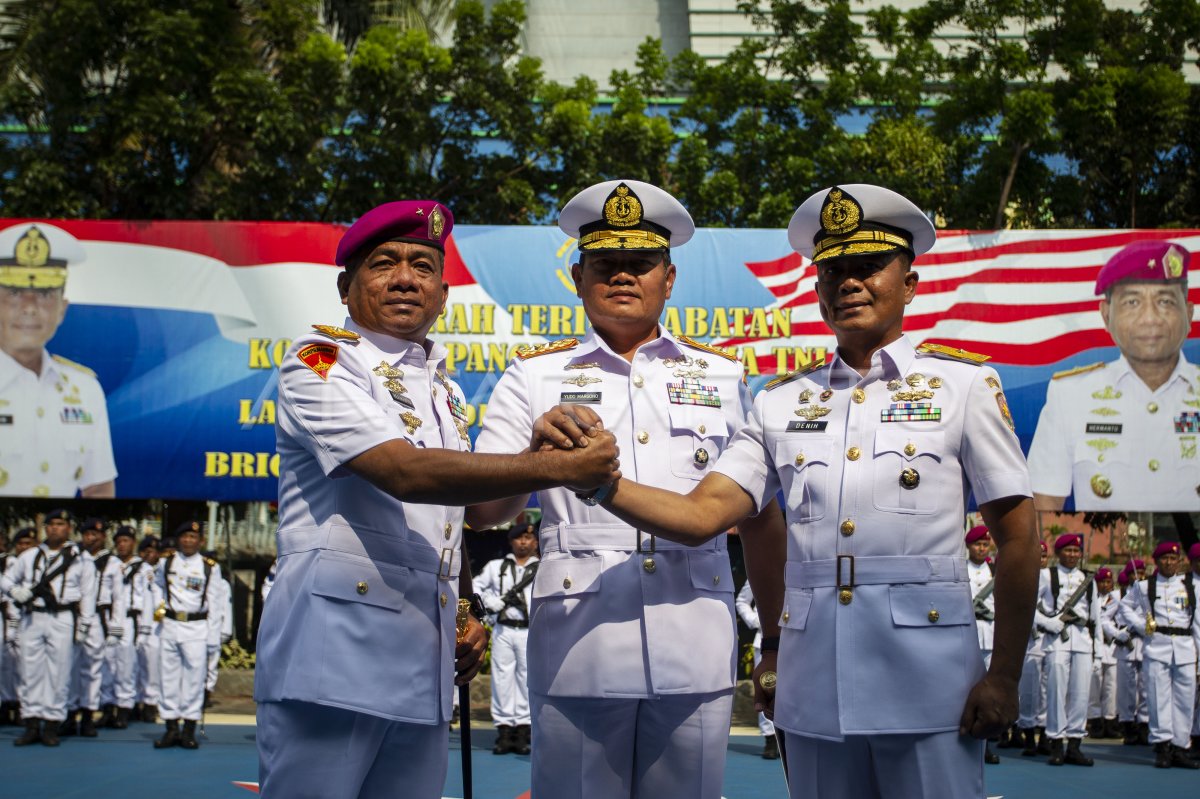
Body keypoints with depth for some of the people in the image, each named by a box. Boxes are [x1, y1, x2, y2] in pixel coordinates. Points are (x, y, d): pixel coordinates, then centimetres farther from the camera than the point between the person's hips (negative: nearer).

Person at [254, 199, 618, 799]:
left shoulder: (445, 390, 19)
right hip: (332, 647, -6)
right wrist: (558, 467, -20)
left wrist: (467, 617, 12)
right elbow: (404, 474, -20)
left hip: (423, 660, 7)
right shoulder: (318, 361, -4)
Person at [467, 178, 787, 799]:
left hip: (696, 652, 1)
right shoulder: (536, 376, 8)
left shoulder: (721, 375, 12)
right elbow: (480, 511, -1)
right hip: (577, 648, -1)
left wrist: (777, 641, 12)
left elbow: (761, 519, 15)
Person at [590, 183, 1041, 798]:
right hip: (814, 689, 3)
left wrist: (1003, 679, -4)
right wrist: (599, 479, -15)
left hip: (927, 683, -3)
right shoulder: (781, 401, 9)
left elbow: (1016, 538, 1)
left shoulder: (962, 384, 2)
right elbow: (701, 515, 1)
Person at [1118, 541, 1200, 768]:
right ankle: (1163, 745, -7)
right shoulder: (1143, 586, 10)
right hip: (1156, 647, -2)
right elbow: (1125, 607, 18)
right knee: (1159, 696, -7)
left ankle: (1180, 747, 6)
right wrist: (1140, 625, 2)